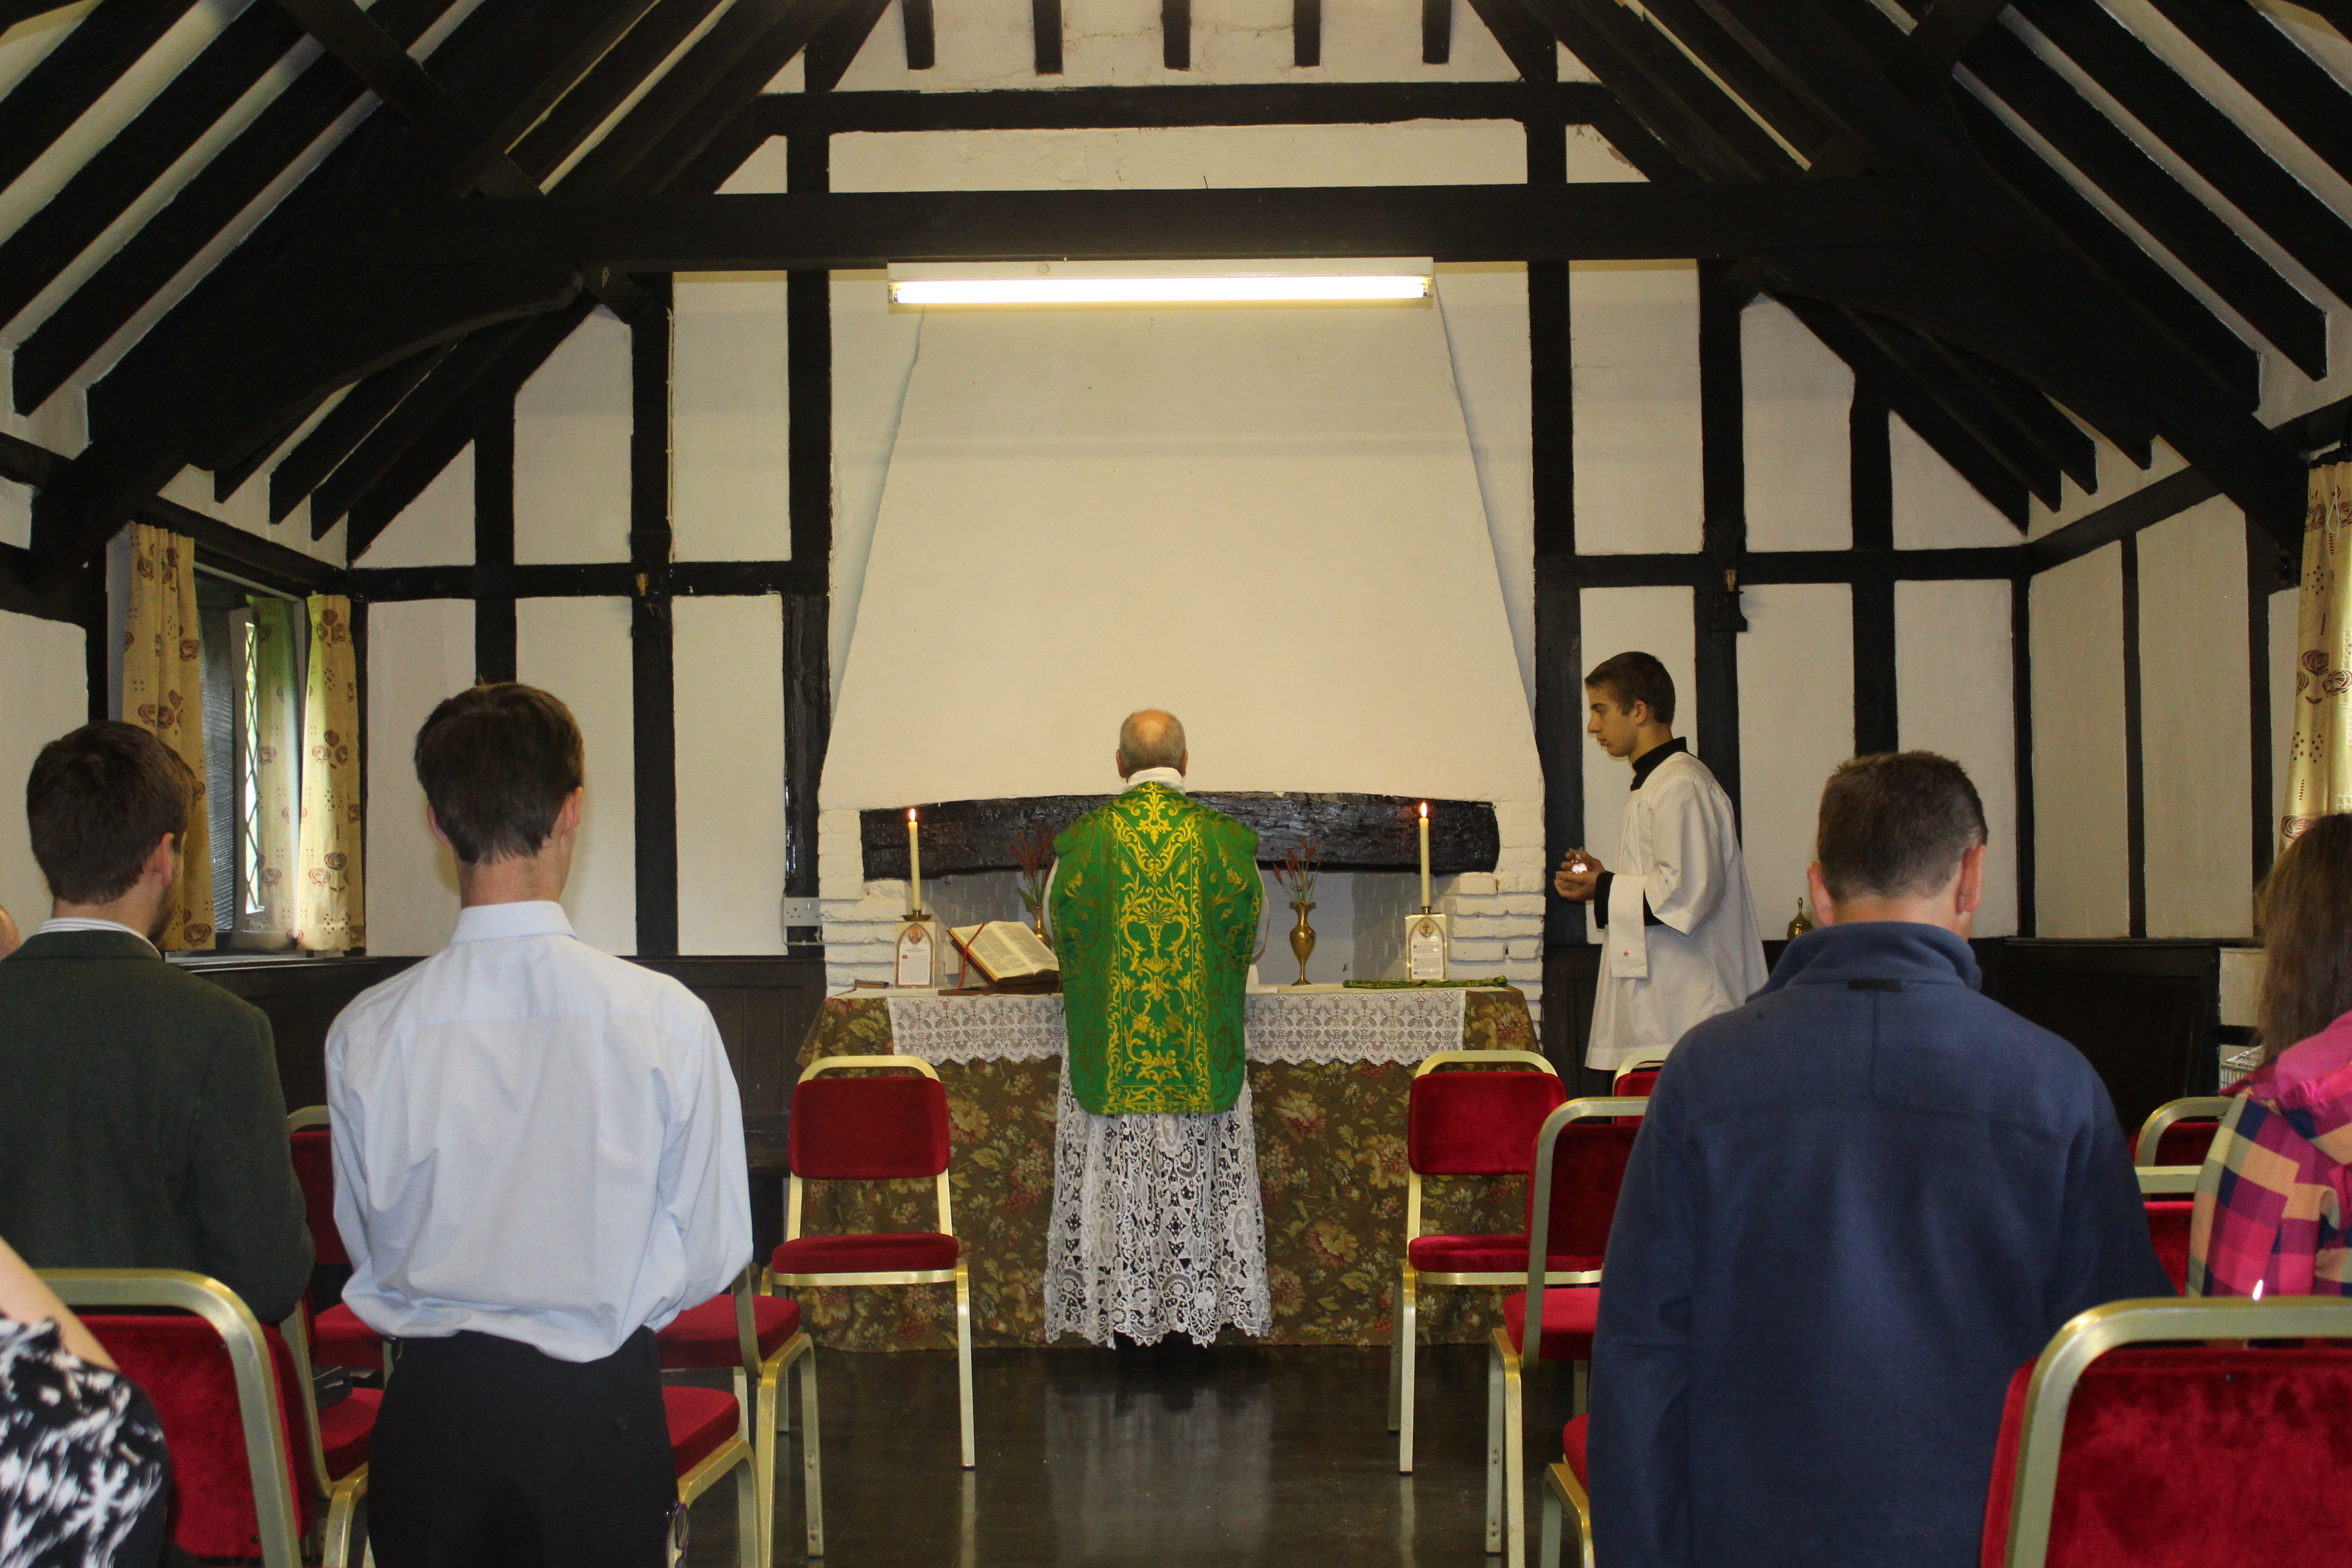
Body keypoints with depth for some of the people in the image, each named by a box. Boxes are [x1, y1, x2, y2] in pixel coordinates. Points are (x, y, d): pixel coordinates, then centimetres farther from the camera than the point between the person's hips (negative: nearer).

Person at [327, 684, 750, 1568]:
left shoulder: (365, 1033, -11)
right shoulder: (666, 1018, -15)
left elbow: (369, 1247, 1)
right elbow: (714, 1255, -7)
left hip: (429, 1413, 1)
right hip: (601, 1413, -1)